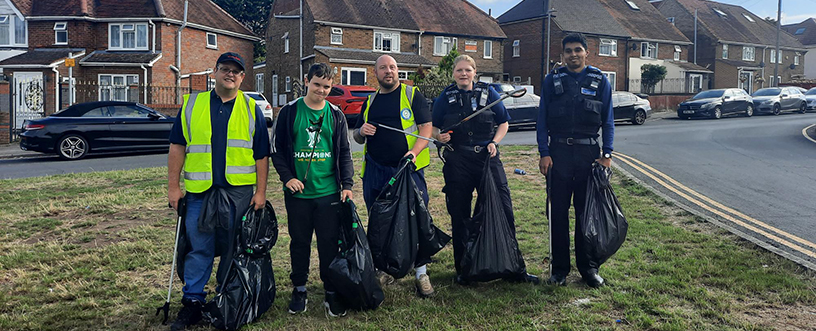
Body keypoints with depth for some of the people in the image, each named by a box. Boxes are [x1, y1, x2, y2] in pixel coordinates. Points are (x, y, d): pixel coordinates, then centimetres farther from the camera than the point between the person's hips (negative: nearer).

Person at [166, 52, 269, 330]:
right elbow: (177, 147, 8)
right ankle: (192, 302, 14)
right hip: (199, 191, 0)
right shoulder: (192, 104, 8)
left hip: (239, 191, 0)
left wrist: (260, 192, 0)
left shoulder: (252, 109, 6)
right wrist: (173, 186, 2)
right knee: (198, 248, 3)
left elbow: (261, 155, 5)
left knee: (233, 249, 8)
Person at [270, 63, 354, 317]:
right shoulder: (289, 112, 0)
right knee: (300, 242, 10)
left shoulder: (335, 115, 6)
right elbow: (277, 148, 3)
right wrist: (287, 177, -7)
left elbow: (344, 152, 9)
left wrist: (347, 184, 1)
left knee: (330, 243, 3)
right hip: (297, 192, -1)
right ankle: (299, 289, 25)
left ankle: (332, 292, 16)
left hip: (329, 192, 1)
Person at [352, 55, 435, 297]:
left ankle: (421, 274, 5)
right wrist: (362, 131, -1)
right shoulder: (370, 102, 17)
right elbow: (357, 137, 24)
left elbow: (426, 127, -3)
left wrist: (414, 152, -20)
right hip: (375, 171, 5)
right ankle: (383, 271, 23)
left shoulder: (412, 95, 4)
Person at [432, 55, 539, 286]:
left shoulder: (488, 93, 7)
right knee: (460, 215, 6)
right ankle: (462, 269, 19)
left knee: (503, 210, -3)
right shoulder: (445, 98, 7)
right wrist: (440, 136, -10)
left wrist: (494, 142, -4)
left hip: (487, 157, 0)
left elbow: (503, 123, 12)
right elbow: (433, 127, 12)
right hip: (457, 162, 0)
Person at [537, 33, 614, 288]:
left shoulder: (599, 80, 6)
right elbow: (542, 120, 4)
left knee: (587, 211, 5)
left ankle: (588, 267, 17)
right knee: (558, 212, 4)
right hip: (559, 152, 0)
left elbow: (608, 121, 7)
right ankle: (559, 268, 14)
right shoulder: (552, 80, 5)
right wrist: (544, 153, -5)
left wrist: (607, 154, -3)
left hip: (589, 152, 0)